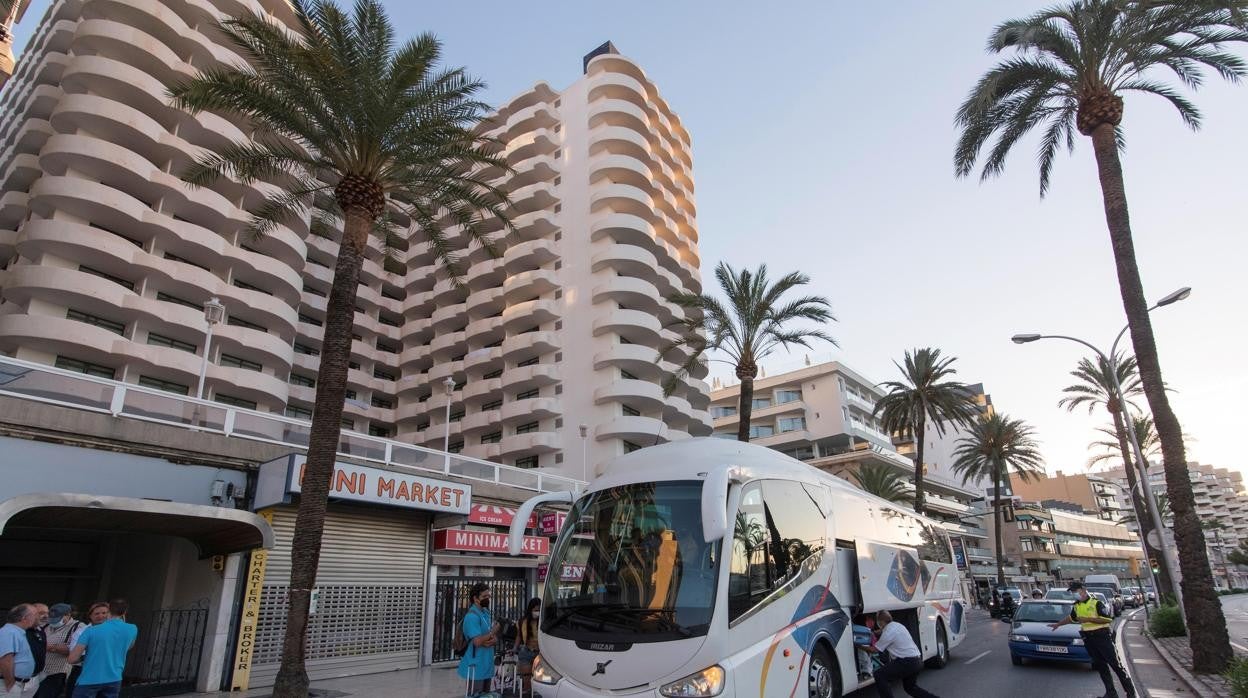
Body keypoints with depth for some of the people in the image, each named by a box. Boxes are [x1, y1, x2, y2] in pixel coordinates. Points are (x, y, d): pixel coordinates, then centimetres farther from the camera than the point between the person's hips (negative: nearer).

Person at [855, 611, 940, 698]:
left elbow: (874, 650, -8)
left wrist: (860, 646, 5)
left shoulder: (888, 632, -16)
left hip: (907, 663, -10)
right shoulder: (897, 625, 10)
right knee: (910, 687, 28)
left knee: (879, 676, -10)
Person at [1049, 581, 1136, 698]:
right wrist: (1058, 624, 33)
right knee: (1100, 666, 9)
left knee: (1115, 664, -5)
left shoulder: (1096, 603, -10)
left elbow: (1107, 619, -16)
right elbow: (1071, 618, 27)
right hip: (1089, 639, 7)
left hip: (1102, 636, -6)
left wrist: (1088, 619, -19)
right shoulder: (1076, 606, 11)